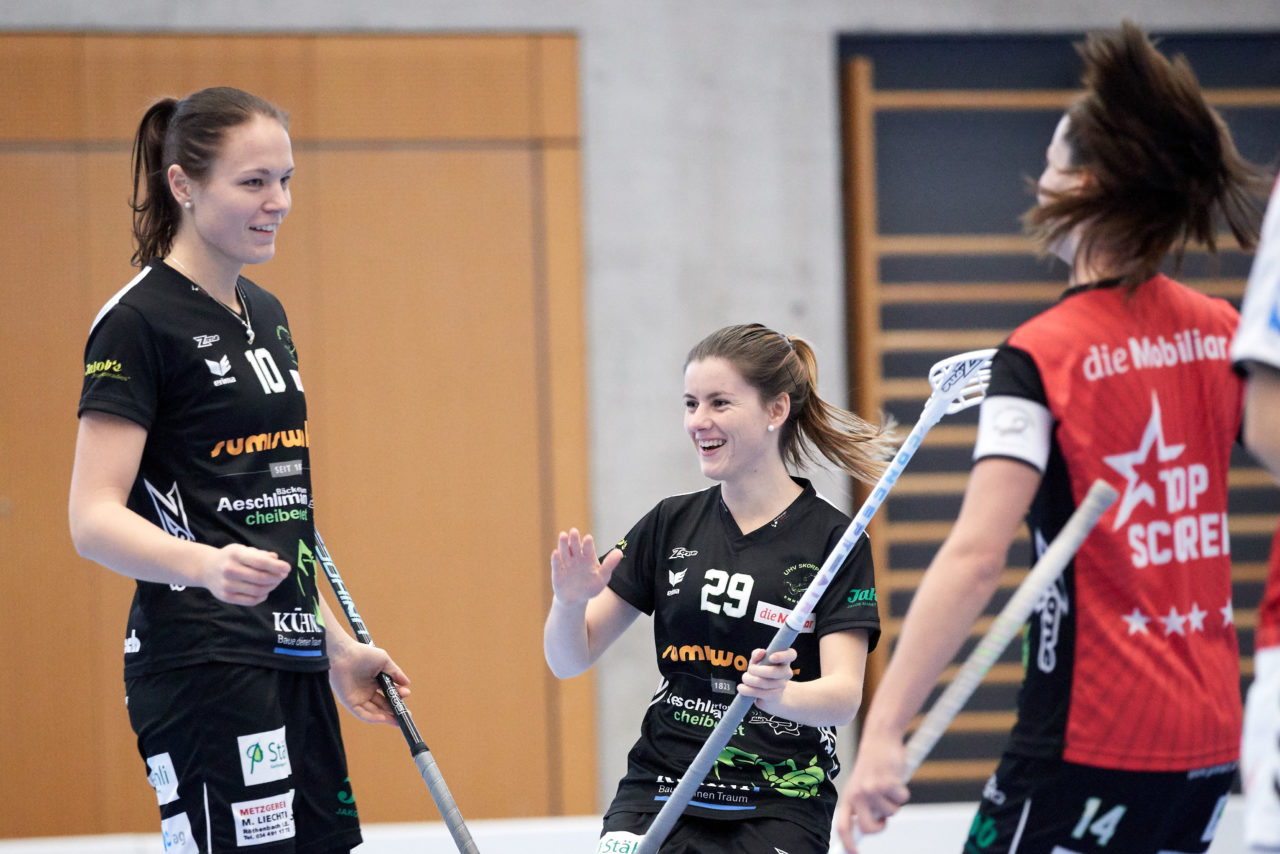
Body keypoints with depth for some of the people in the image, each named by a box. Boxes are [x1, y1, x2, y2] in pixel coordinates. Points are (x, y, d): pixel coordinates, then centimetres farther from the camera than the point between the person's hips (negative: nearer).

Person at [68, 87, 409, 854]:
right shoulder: (138, 321, -10)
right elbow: (94, 516, -17)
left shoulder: (265, 314, 16)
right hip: (203, 667, -9)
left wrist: (335, 645, 23)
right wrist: (205, 567, -33)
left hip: (290, 663, 9)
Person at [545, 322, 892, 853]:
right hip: (660, 792, 3)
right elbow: (569, 660, 7)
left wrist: (777, 695, -34)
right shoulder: (670, 526, 7)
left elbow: (844, 695, -13)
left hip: (778, 810, -3)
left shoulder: (832, 540, -4)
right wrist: (571, 601, -15)